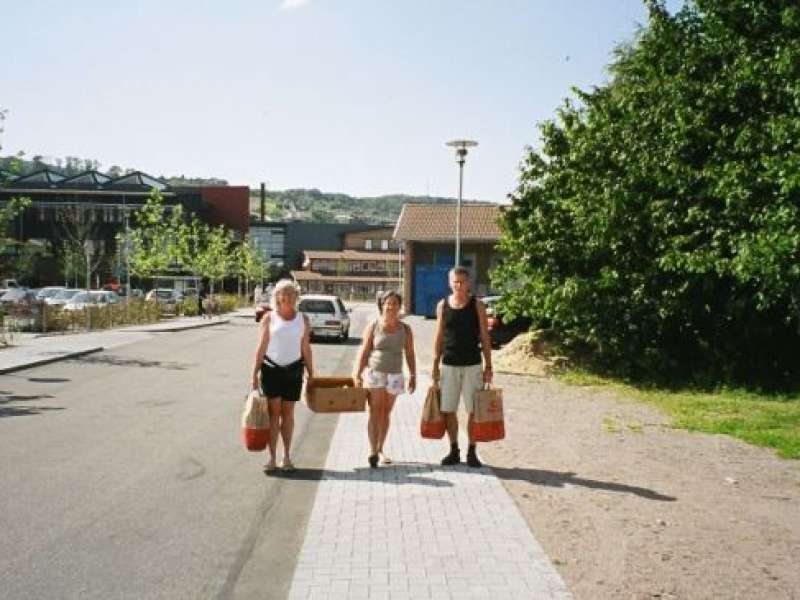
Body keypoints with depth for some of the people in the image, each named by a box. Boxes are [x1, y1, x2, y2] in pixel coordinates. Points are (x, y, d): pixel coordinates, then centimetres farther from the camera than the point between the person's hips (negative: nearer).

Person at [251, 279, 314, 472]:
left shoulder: (303, 319, 5)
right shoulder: (269, 317, 0)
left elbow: (306, 348, 8)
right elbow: (261, 347, -1)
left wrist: (311, 373, 6)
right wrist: (254, 373, -5)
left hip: (293, 369, 2)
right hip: (271, 368, -1)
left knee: (288, 413, 7)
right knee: (273, 412, -1)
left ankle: (287, 457, 16)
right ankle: (272, 458, 4)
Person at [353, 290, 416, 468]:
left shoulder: (405, 329, 4)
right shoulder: (373, 326, -2)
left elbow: (410, 354, 7)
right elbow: (363, 351, -2)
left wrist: (413, 376, 3)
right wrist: (357, 374, -9)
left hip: (395, 375, 3)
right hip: (374, 373, -3)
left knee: (386, 414, 10)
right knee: (375, 412, -9)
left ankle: (380, 450, 20)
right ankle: (373, 451, -11)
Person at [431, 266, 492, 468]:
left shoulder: (477, 305, -1)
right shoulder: (442, 305, 4)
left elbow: (484, 337, 0)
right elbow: (439, 337, 8)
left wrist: (488, 366, -4)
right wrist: (435, 364, 4)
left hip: (472, 365, -2)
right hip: (449, 365, 2)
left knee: (474, 411, 1)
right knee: (448, 410, 5)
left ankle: (472, 452, 13)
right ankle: (454, 451, 19)